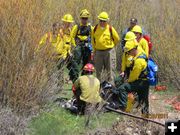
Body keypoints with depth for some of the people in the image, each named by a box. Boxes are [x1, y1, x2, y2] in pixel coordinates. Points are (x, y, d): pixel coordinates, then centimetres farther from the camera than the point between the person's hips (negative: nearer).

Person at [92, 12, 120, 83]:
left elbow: (117, 39, 8)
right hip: (98, 51, 3)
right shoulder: (95, 29, 2)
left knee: (110, 69, -3)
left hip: (109, 51, -3)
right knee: (98, 70, 9)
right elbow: (93, 40, 16)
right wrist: (95, 50, 16)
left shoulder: (110, 29, -6)